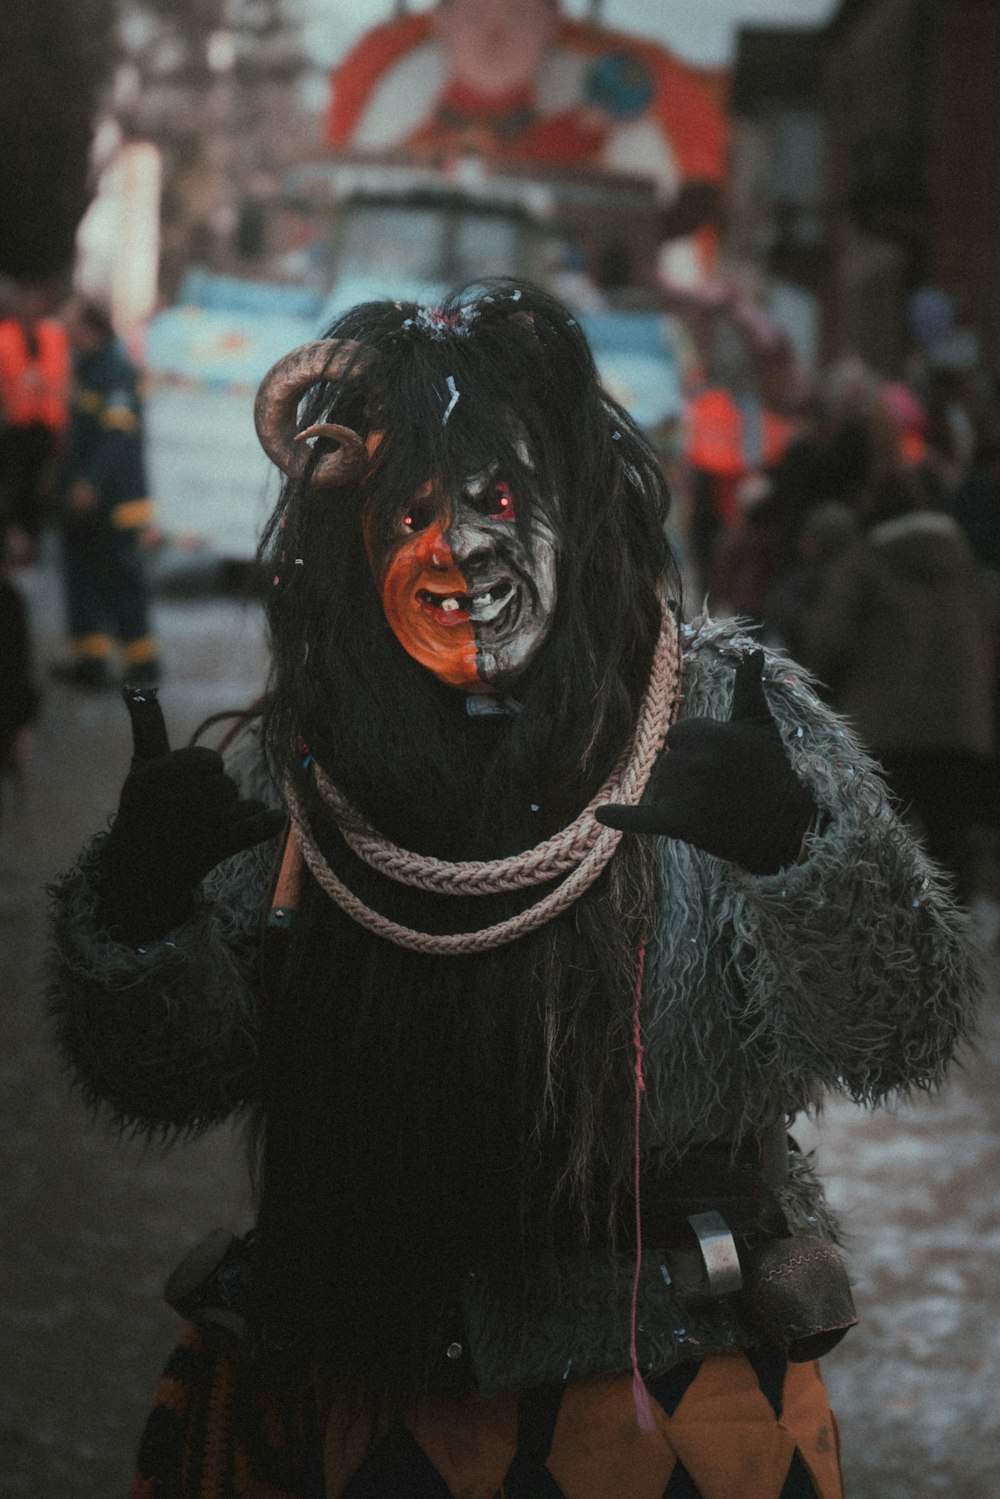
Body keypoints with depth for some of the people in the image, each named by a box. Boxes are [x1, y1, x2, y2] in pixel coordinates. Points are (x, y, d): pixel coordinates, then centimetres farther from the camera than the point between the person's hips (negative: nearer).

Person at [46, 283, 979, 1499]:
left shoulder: (725, 718, -9)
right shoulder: (289, 769, -2)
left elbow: (906, 1031, -14)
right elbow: (165, 1077, 1)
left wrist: (794, 844, -32)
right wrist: (137, 906, -19)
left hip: (667, 1401, -2)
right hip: (340, 1392, 3)